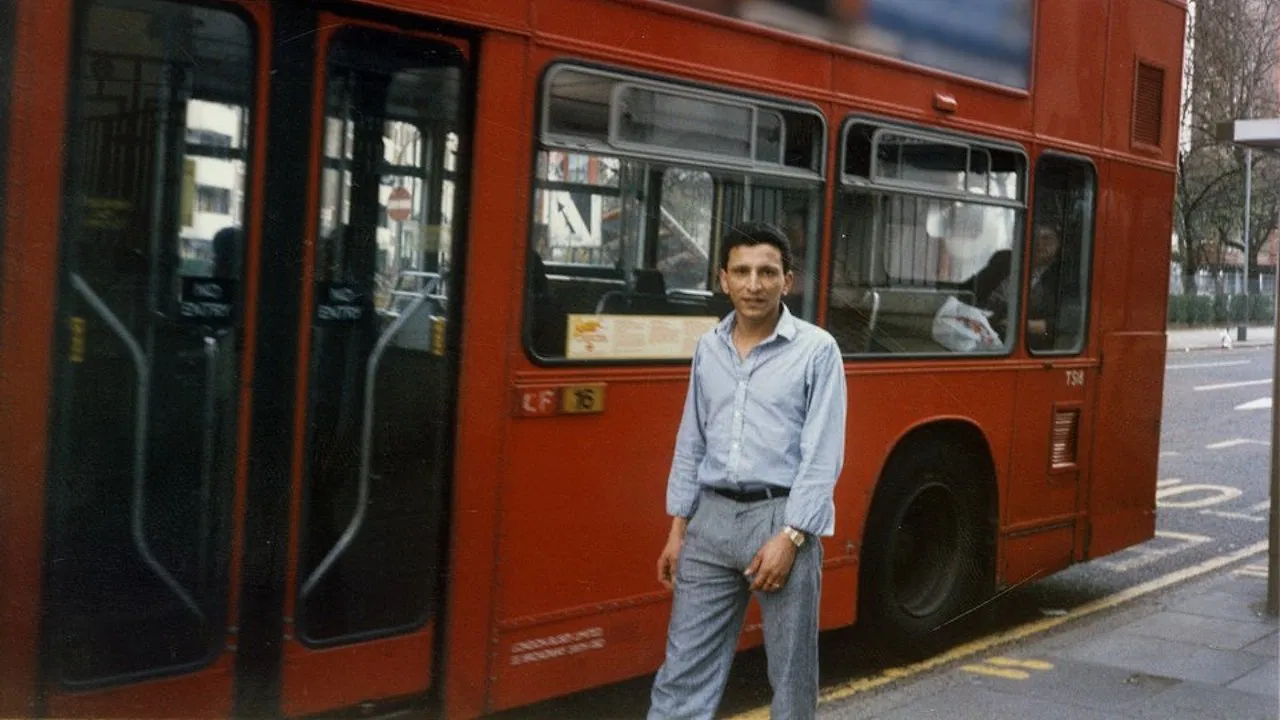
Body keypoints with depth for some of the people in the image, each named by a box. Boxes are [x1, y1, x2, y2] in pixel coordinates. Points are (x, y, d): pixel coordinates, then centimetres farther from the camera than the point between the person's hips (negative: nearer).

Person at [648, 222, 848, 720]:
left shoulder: (817, 350, -5)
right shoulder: (708, 348, 10)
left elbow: (823, 456, -9)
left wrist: (789, 536, -16)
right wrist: (677, 529, 10)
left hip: (782, 517, -4)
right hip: (713, 517, 4)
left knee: (792, 675, 8)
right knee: (684, 670, 5)